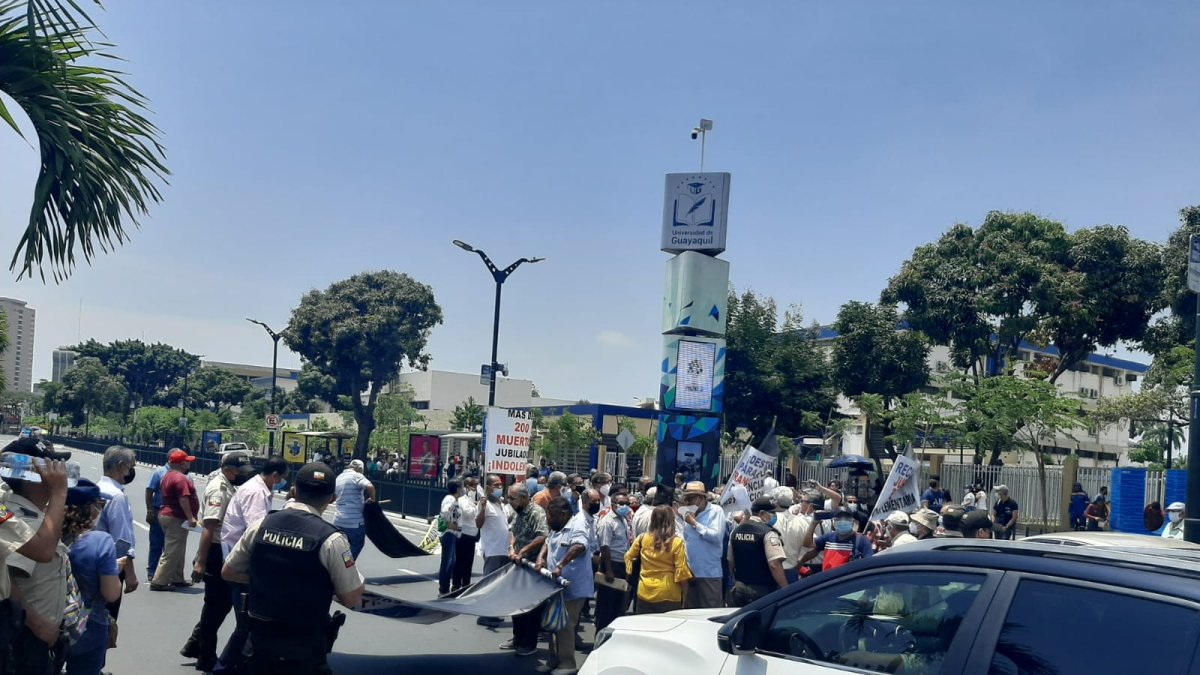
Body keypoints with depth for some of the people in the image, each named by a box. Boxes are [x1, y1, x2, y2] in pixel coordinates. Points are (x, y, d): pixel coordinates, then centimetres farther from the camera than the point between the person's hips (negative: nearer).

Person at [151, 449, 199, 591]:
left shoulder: (169, 476, 15)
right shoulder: (180, 478, -19)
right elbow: (183, 499, -27)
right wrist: (190, 517, -27)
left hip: (167, 515, 11)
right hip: (176, 519, -11)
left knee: (178, 552, 19)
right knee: (172, 553, -7)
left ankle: (177, 579, 26)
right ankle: (158, 582, -7)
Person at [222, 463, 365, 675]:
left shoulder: (261, 526, -1)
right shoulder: (331, 539, -15)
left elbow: (228, 572, 11)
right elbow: (352, 599, -11)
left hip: (260, 640, 5)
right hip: (304, 650, -5)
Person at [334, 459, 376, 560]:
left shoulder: (339, 477, 15)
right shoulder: (357, 476, -8)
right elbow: (370, 487, -27)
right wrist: (373, 499, -8)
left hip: (339, 521, 7)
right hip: (355, 522, -7)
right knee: (355, 549, 6)